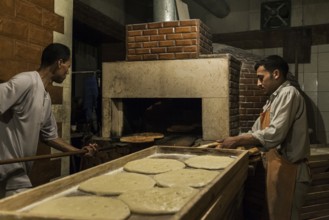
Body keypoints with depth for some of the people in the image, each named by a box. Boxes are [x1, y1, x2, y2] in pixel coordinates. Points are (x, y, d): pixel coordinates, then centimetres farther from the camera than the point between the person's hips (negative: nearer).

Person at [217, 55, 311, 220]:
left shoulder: (288, 93, -14)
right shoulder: (274, 99, 17)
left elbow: (274, 134, -25)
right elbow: (255, 132, 18)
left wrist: (237, 141, -17)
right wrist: (231, 142, 6)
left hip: (287, 169, -9)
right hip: (276, 168, 9)